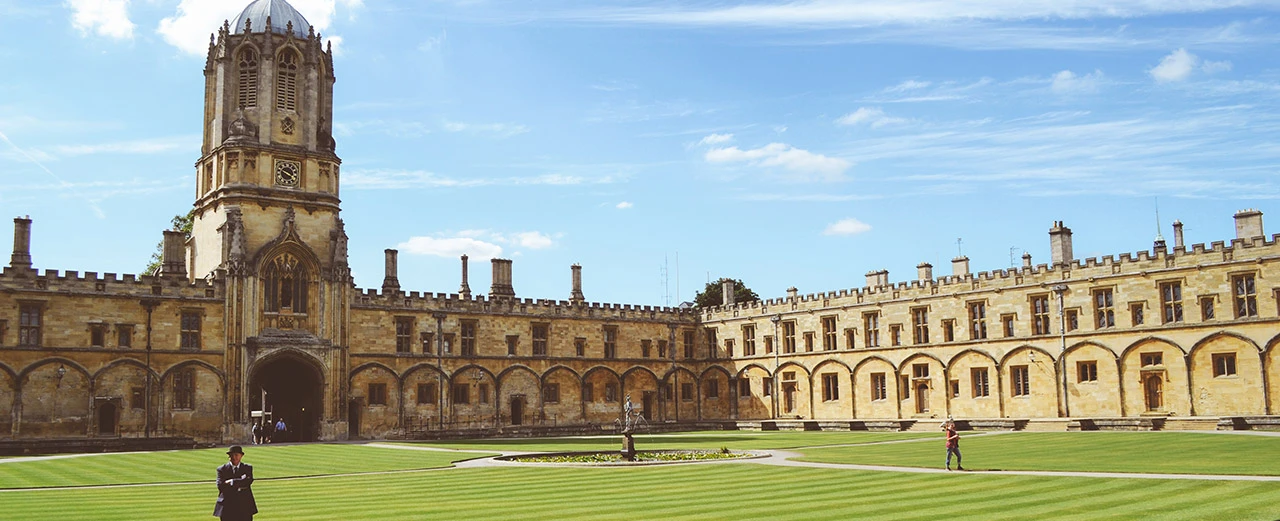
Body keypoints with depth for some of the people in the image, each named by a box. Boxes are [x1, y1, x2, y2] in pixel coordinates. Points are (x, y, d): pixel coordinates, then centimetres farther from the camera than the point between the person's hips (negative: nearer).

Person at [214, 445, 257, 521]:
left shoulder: (248, 468, 8)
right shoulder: (222, 469, 5)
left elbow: (248, 481, -11)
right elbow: (220, 486, -11)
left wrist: (231, 482, -14)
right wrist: (239, 485, -15)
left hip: (244, 506, 1)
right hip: (228, 507, -1)